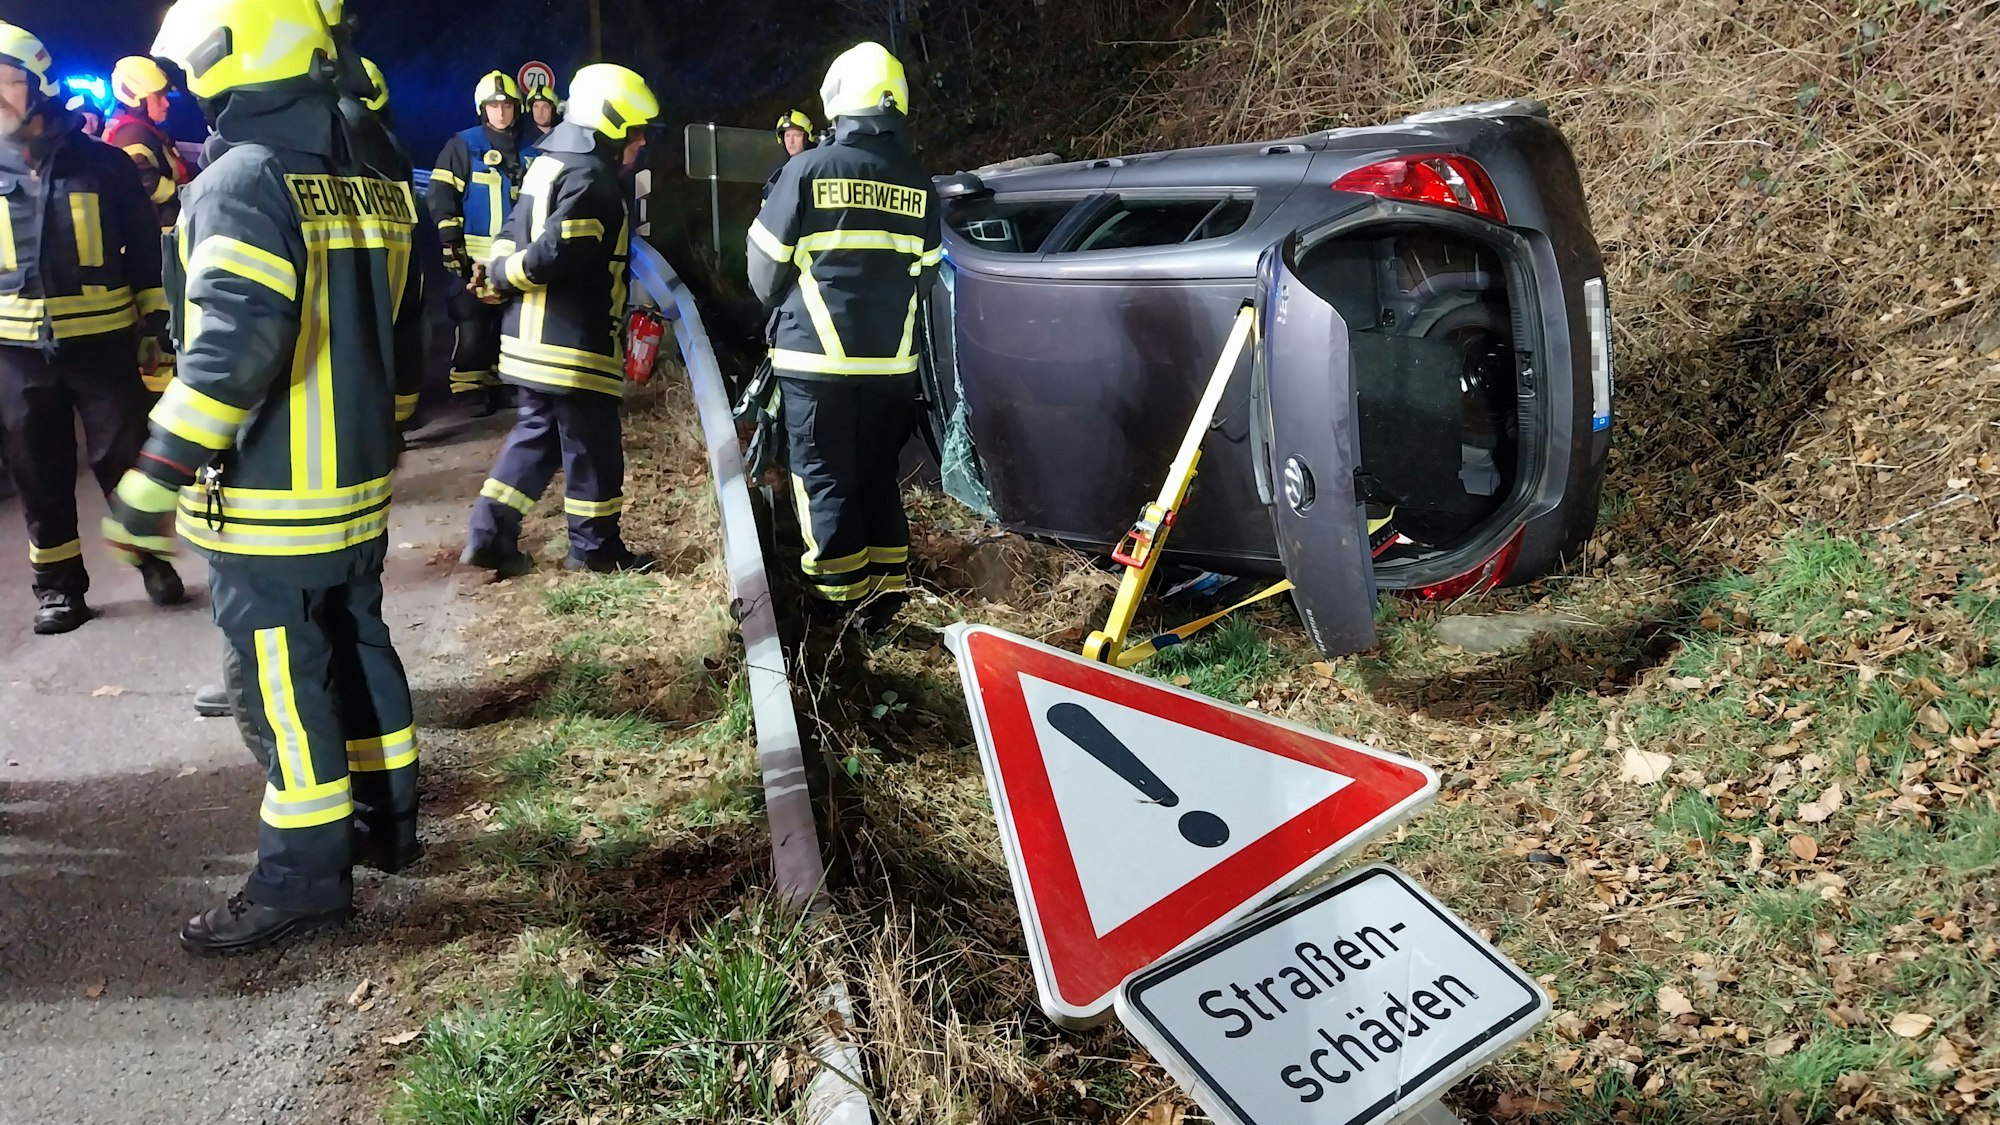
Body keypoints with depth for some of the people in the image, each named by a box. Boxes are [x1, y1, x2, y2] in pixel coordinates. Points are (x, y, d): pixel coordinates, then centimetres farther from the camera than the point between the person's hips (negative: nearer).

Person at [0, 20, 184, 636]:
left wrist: (153, 324, 1)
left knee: (124, 460, 3)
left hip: (102, 342, -2)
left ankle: (153, 556, 22)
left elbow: (146, 247, 5)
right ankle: (58, 583, 19)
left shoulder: (102, 163, -1)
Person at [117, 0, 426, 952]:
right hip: (359, 484, 8)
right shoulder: (372, 186, 9)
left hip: (268, 499, -8)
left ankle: (304, 878, 10)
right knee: (357, 646, 19)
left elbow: (234, 344, -27)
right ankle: (384, 820, 31)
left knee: (284, 679, 1)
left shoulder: (243, 182, -16)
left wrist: (154, 480, -24)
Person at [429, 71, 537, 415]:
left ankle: (496, 386, 21)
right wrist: (452, 247, -12)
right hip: (474, 257, -4)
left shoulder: (530, 154, 12)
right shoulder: (463, 146, -2)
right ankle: (467, 392, -3)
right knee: (473, 328, -9)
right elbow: (441, 197, -6)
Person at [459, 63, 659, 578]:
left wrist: (501, 272, 3)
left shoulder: (551, 163, 16)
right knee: (591, 444, 3)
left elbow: (516, 233, 17)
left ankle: (491, 533, 14)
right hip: (574, 342, -10)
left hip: (534, 337, 10)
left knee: (536, 434, 17)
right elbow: (556, 253, -24)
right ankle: (595, 546, 15)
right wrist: (503, 275, -9)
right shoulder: (590, 178, -17)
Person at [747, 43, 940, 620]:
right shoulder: (918, 184, 4)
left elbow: (765, 267, 0)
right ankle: (886, 591, 19)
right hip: (892, 360, 4)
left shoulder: (807, 169, -7)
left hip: (816, 356, -4)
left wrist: (783, 309, 20)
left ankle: (839, 600, 6)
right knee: (878, 476, 16)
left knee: (825, 480, 4)